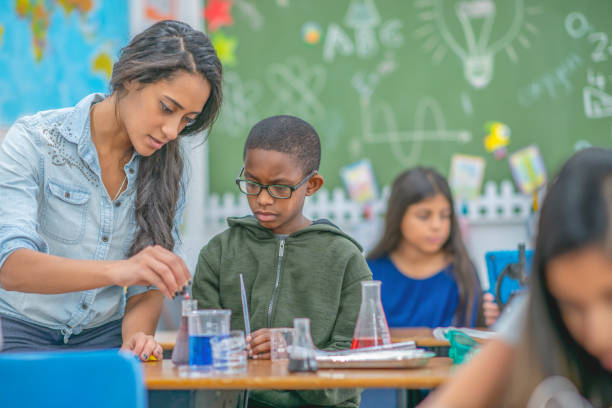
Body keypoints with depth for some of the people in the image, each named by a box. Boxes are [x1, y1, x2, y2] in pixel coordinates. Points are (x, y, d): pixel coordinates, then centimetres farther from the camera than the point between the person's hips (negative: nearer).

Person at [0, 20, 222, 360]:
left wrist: (136, 338, -16)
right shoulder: (33, 141, -10)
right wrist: (116, 270, -39)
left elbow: (148, 288, 7)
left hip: (103, 338, 4)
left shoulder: (166, 172, 4)